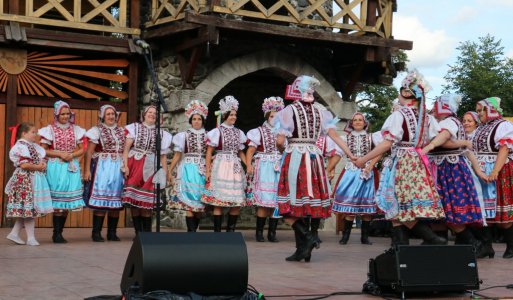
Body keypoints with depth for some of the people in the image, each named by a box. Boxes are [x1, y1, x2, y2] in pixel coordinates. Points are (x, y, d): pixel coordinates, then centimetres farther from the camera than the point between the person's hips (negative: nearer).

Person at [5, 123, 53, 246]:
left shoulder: (34, 146, 17)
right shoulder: (20, 146, -12)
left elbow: (41, 159, 24)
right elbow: (24, 165, -21)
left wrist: (43, 163, 2)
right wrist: (38, 167, -12)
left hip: (35, 180, 9)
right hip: (25, 181, -9)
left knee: (26, 211, 10)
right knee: (29, 209, -6)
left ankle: (14, 233, 17)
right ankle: (31, 238, -2)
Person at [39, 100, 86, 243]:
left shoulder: (76, 130, 10)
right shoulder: (50, 130, 1)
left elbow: (82, 149, 12)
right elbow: (43, 150, -1)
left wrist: (72, 155, -7)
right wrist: (60, 154, -11)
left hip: (71, 168, 3)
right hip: (55, 168, -3)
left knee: (67, 200, 3)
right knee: (58, 201, -7)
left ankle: (59, 233, 11)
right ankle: (56, 234, -2)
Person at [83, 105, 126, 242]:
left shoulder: (121, 131, 15)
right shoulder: (97, 130, 2)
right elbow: (89, 152, -2)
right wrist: (87, 170, -10)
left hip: (119, 168, 5)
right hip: (102, 167, -4)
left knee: (116, 201, 5)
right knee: (100, 200, -8)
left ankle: (112, 233, 12)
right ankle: (96, 233, -3)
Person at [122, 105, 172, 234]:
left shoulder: (161, 133, 15)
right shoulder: (135, 128, 9)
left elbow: (163, 155, 14)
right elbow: (126, 148, 2)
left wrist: (165, 173, 6)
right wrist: (125, 165, -9)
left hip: (150, 169, 1)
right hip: (134, 166, -1)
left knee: (147, 200, -3)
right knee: (133, 199, -4)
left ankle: (147, 232, 3)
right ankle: (138, 232, 1)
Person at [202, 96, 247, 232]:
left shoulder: (238, 132, 14)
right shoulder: (217, 131, -1)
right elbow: (209, 152, -1)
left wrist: (249, 165, 8)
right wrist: (208, 171, -8)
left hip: (235, 168, 5)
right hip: (220, 167, -5)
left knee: (237, 202, 2)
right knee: (219, 201, -7)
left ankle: (230, 230, 12)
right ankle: (217, 231, -2)